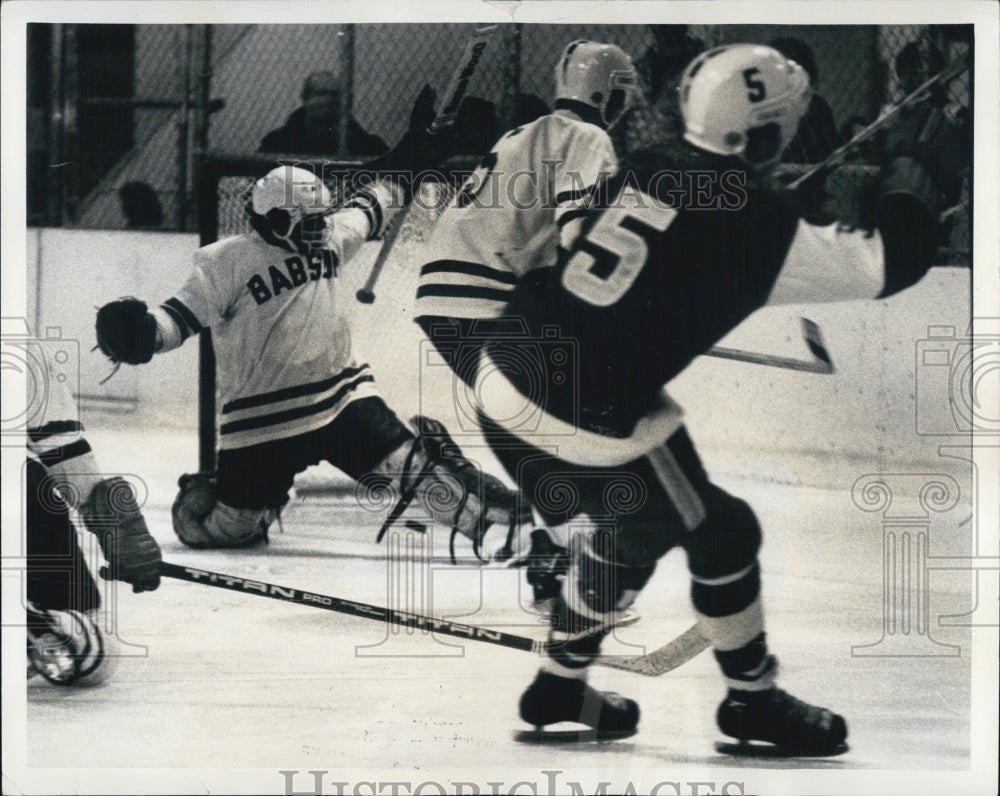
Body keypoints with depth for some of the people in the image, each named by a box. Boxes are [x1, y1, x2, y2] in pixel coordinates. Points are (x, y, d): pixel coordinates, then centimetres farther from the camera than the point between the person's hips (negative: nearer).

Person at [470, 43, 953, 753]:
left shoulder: (645, 167, 5)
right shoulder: (761, 226, -11)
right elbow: (894, 264, -5)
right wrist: (910, 188, 14)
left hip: (504, 384, 7)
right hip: (595, 428, -7)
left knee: (632, 527, 29)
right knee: (720, 535, 15)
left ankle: (561, 688, 40)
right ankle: (753, 701, 30)